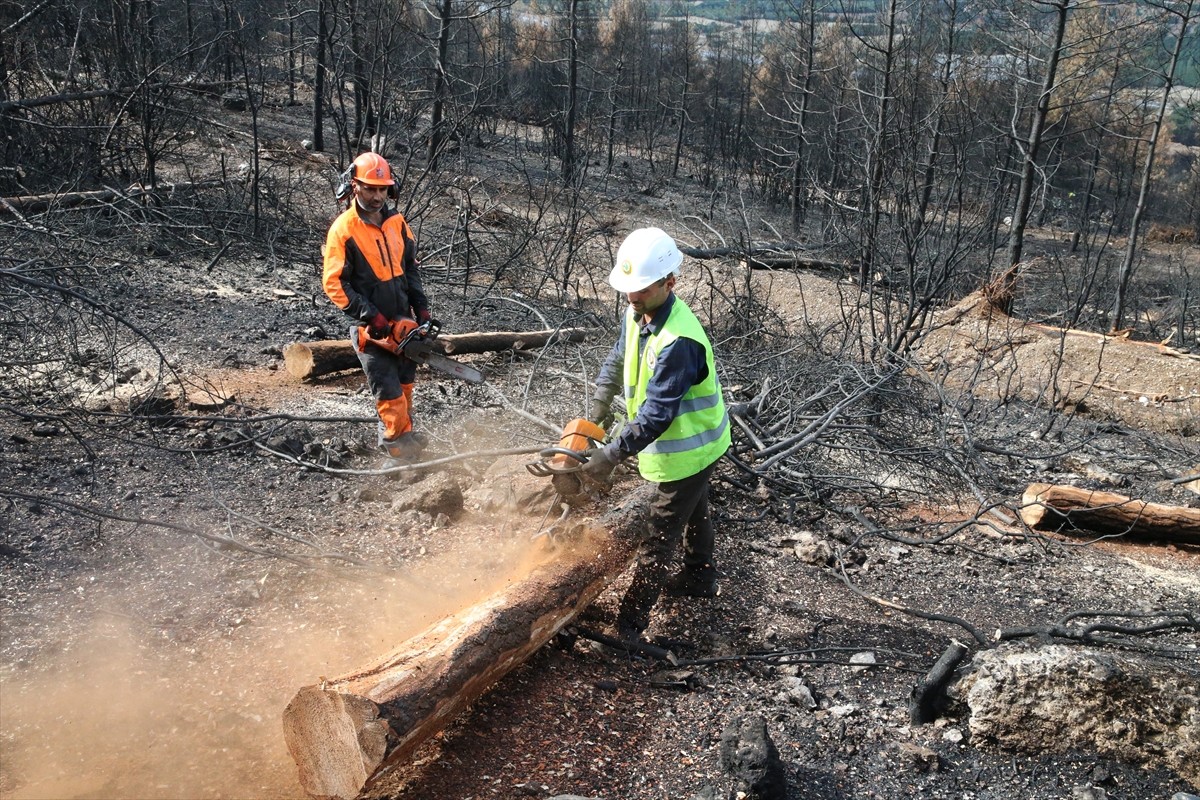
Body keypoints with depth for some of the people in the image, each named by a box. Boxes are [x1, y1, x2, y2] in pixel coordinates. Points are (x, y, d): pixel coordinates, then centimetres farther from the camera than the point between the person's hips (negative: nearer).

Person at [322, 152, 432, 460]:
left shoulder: (396, 222, 4)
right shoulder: (343, 229, -14)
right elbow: (334, 284, -15)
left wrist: (422, 307, 4)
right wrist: (371, 316, -20)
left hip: (402, 321, 6)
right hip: (371, 327, -6)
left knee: (404, 384, 16)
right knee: (389, 391, -8)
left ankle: (393, 438, 32)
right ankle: (401, 442, 3)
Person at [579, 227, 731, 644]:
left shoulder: (678, 341, -36)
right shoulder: (638, 313, -8)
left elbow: (656, 414, -35)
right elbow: (617, 359, 9)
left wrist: (612, 455, -32)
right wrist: (595, 412, -1)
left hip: (686, 449, -9)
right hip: (691, 444, 9)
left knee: (660, 535, 1)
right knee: (693, 511, 29)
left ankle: (631, 620, 11)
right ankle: (700, 578, 50)